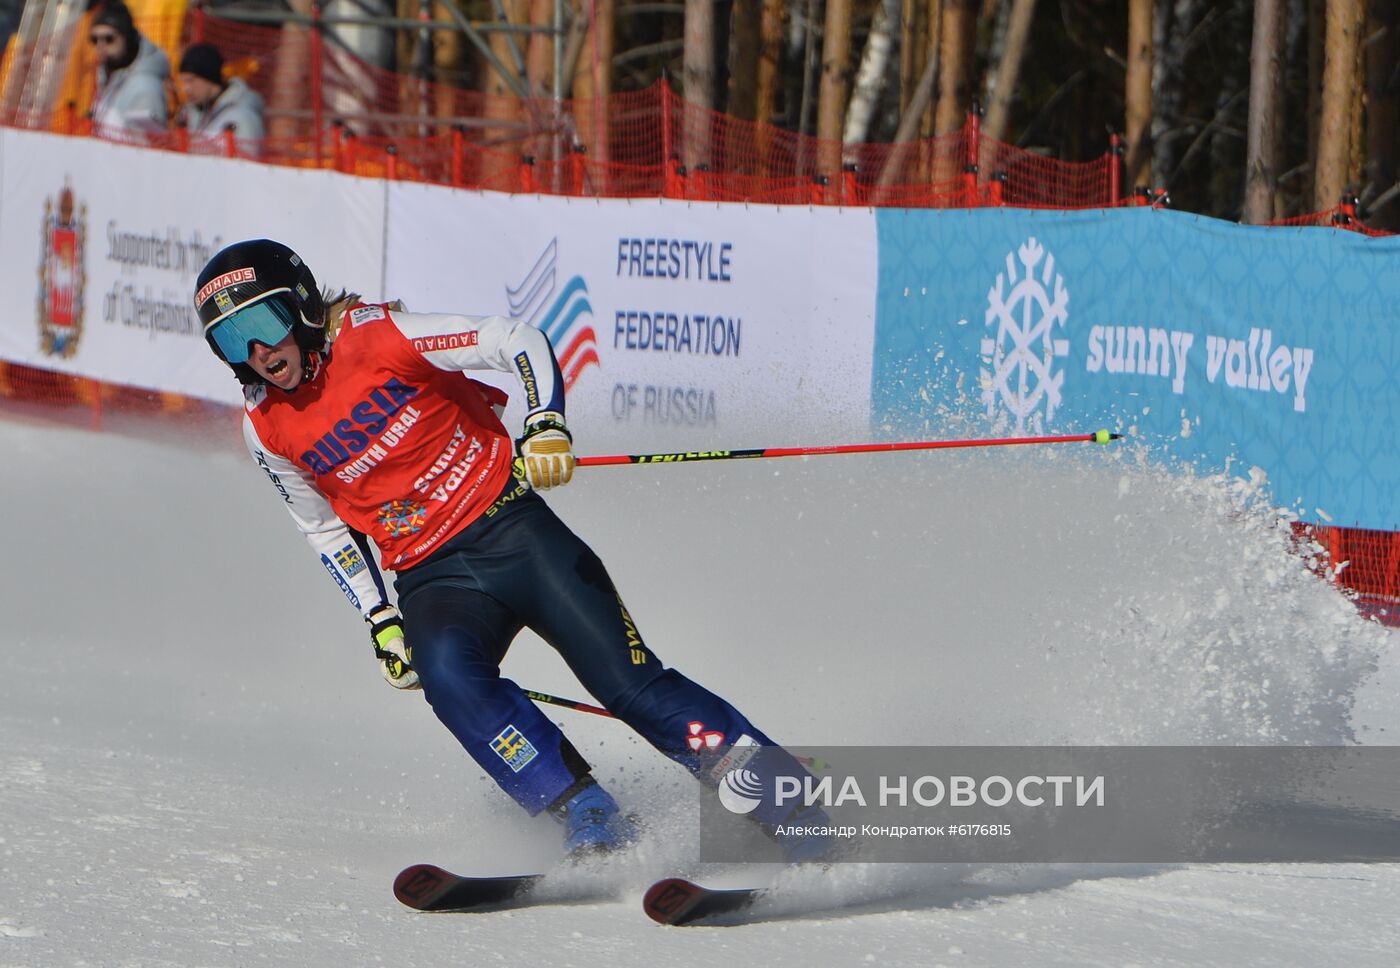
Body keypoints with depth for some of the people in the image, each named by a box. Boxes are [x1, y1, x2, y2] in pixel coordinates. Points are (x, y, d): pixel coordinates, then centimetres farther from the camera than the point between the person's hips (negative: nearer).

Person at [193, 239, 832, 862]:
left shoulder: (375, 337, -10)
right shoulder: (267, 432, 2)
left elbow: (520, 342, -8)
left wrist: (545, 424, -25)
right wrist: (379, 621, 9)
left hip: (510, 526, -3)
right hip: (432, 582, 3)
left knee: (631, 685, -13)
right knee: (445, 670, -31)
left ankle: (795, 808, -4)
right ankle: (593, 827, -29)